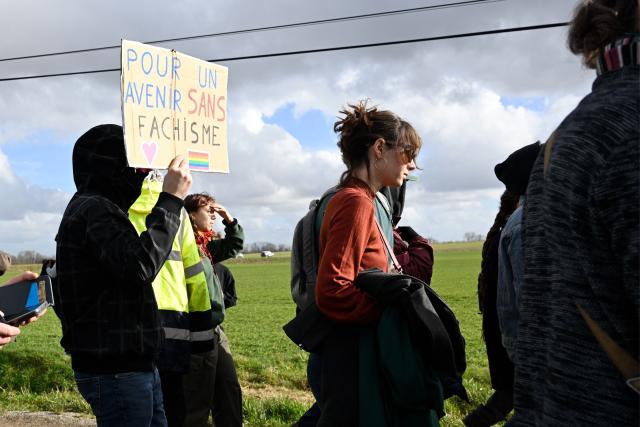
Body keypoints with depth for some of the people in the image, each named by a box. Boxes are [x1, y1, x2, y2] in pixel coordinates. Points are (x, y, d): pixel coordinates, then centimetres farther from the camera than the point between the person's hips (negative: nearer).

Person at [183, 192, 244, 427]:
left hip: (214, 330, 10)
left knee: (230, 392, 17)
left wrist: (229, 219, 13)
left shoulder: (204, 245, 12)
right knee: (199, 401, -1)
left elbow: (233, 246, 25)